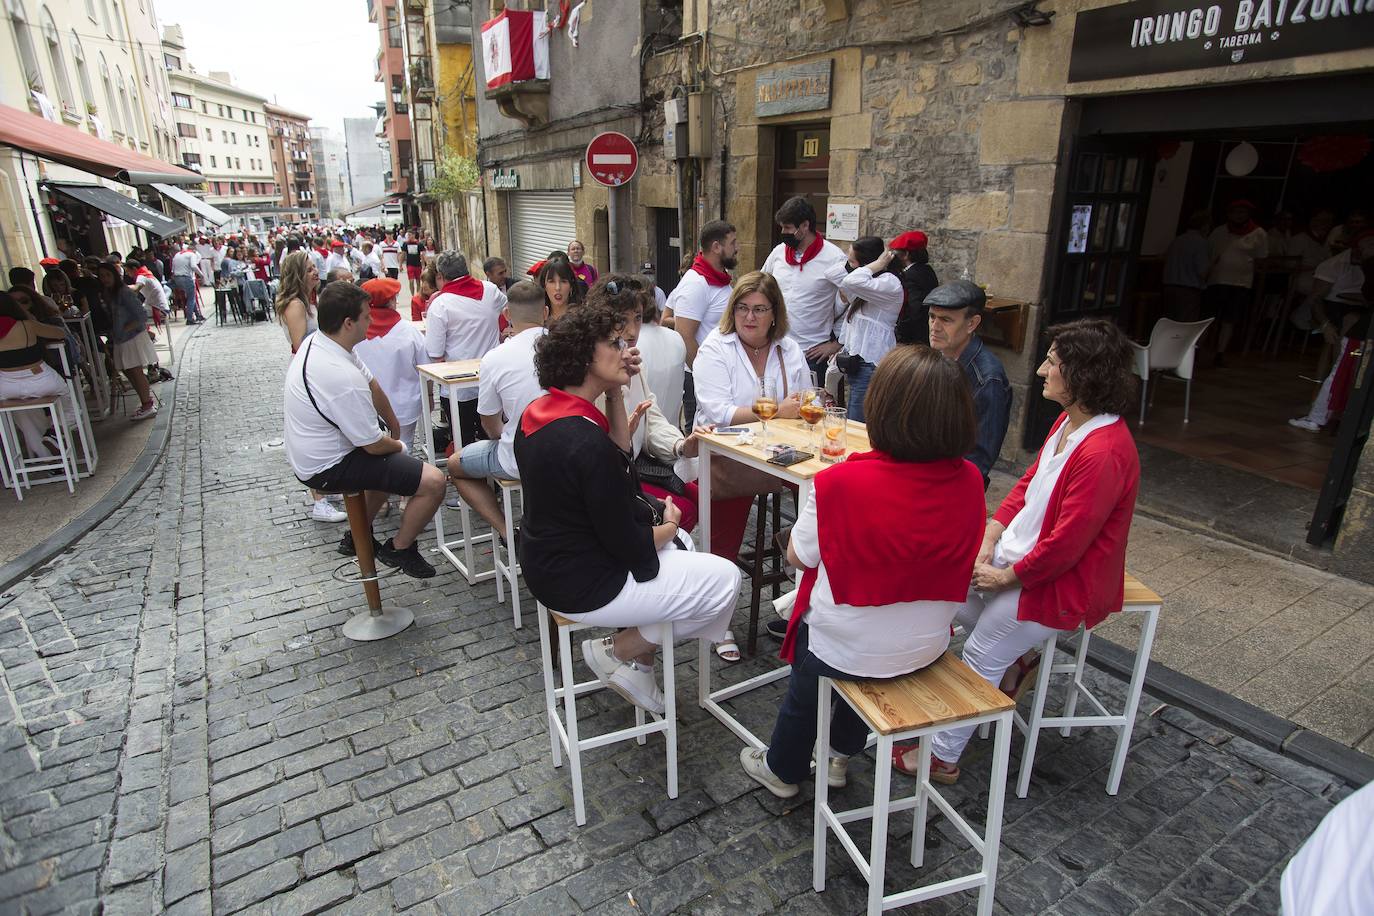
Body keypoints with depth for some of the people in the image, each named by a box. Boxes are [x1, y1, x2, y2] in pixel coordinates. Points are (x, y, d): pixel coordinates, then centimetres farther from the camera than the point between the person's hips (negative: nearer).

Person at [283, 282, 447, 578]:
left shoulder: (316, 341, -2)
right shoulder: (342, 376, -32)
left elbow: (372, 386, 9)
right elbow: (374, 445, -22)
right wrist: (398, 445, -1)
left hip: (309, 453, 11)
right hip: (327, 469, -11)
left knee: (393, 459, 34)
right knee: (433, 481, -18)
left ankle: (359, 537, 37)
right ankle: (399, 549, 7)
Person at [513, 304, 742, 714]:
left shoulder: (538, 412, -1)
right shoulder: (585, 441, -30)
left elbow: (617, 455, 11)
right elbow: (628, 545, -23)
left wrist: (615, 393, -1)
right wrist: (667, 526, -2)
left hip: (548, 564, 10)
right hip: (584, 585, -10)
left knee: (681, 545, 27)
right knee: (724, 578, -3)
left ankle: (639, 662, 24)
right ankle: (617, 653, 9)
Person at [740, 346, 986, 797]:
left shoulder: (839, 482, -28)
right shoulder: (969, 481, -13)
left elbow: (798, 556, -12)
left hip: (846, 653, -4)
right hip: (928, 648, 4)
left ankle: (782, 769, 49)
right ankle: (840, 755, 52)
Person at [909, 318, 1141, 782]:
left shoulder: (1104, 452, -29)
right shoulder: (1068, 422, 2)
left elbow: (1067, 543, -28)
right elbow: (1027, 484, 7)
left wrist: (1007, 576, -15)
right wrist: (988, 543, -3)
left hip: (1062, 580, -9)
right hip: (1018, 551, 9)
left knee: (979, 658, -2)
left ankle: (942, 757, 16)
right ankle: (1016, 660, 26)